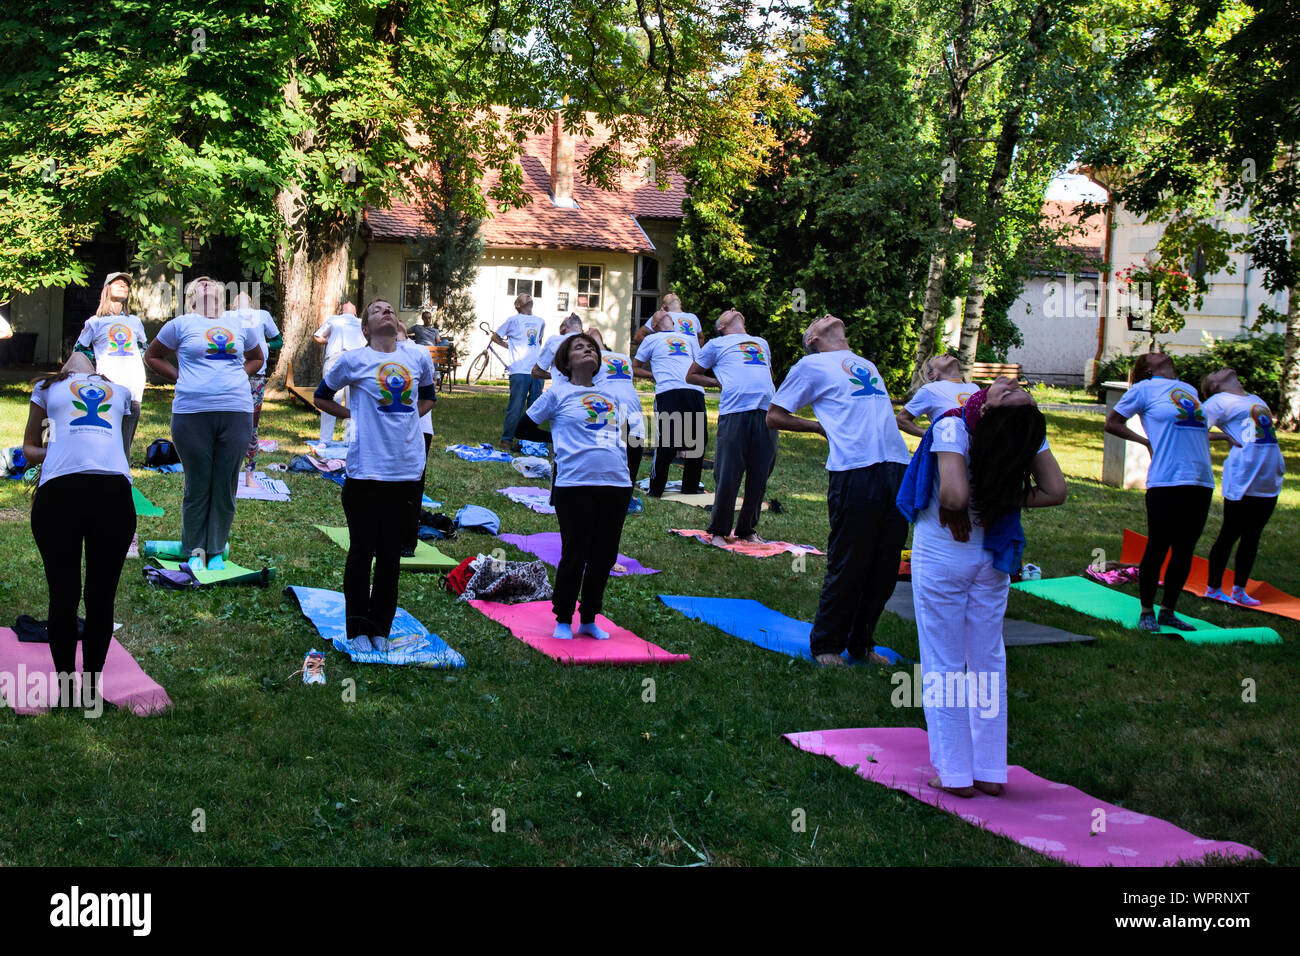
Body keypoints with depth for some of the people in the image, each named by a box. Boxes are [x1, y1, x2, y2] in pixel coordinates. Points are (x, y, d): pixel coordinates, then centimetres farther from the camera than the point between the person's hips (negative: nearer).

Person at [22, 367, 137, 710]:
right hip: (58, 489, -1)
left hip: (113, 491, 1)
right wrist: (51, 454, 6)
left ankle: (91, 683, 13)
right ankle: (64, 681, 12)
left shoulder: (120, 391, 31)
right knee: (64, 595, 1)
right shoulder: (48, 386, 27)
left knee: (101, 597, 2)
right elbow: (29, 447, 27)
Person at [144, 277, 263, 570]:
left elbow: (256, 358, 29)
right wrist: (181, 377, 4)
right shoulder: (182, 324, 7)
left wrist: (237, 376, 11)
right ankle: (195, 551, 13)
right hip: (192, 414, -2)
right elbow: (152, 355, 16)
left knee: (225, 486, 4)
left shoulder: (238, 326, 15)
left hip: (236, 413, 2)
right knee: (197, 486, 2)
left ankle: (216, 551, 14)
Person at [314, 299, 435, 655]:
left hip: (407, 469, 3)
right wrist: (354, 414, 1)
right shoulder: (353, 360, -2)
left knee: (391, 554, 9)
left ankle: (381, 629, 20)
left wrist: (408, 416, 8)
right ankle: (358, 629, 15)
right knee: (362, 550, 4)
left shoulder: (419, 358, 7)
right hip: (366, 469, -3)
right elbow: (322, 397, 11)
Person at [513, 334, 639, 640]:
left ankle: (589, 620, 22)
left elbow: (635, 427, 29)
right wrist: (559, 438, 6)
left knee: (604, 556, 8)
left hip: (617, 484, 5)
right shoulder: (558, 393, 4)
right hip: (575, 485, -4)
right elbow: (524, 428, 10)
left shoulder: (612, 395, 17)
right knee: (575, 556, -1)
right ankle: (563, 620, 15)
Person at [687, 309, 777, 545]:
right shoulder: (716, 344, 19)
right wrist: (721, 383, 8)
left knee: (759, 478, 3)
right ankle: (718, 531, 5)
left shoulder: (761, 343, 32)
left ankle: (748, 529, 15)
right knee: (727, 477, -7)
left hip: (766, 412, 4)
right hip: (734, 413, -4)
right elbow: (691, 375, 21)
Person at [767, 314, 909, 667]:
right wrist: (821, 427, 4)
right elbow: (774, 416, 10)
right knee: (847, 567, -4)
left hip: (897, 467, 6)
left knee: (886, 569, 7)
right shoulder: (812, 365, 10)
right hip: (853, 469, -6)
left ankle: (861, 642, 21)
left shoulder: (866, 364, 28)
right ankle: (826, 645, 11)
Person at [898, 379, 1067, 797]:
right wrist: (1005, 503, -2)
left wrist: (951, 507, -13)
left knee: (943, 664, 6)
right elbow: (1054, 491, -6)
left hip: (941, 555, -4)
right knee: (989, 661, 15)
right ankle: (991, 772, 20)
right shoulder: (1030, 432, -12)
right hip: (992, 557, 4)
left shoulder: (953, 427, -26)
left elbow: (954, 494, -35)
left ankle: (955, 774, 10)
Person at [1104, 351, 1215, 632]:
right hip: (1166, 482, -6)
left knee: (1185, 551, 8)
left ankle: (1168, 611, 19)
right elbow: (1112, 422, 7)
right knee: (1158, 548, -2)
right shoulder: (1145, 389, 4)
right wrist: (1146, 441, -1)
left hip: (1201, 483, 6)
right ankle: (1147, 612, 10)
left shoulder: (1189, 390, 20)